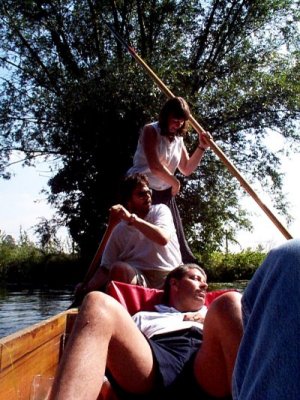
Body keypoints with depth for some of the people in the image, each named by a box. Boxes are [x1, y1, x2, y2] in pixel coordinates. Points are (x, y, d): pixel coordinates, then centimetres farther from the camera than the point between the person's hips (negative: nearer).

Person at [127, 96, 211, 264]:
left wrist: (201, 147, 8)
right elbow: (154, 166, -19)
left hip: (164, 193, 7)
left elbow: (187, 169, 19)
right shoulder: (151, 131, -7)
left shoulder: (179, 139, 13)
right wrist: (175, 183, -6)